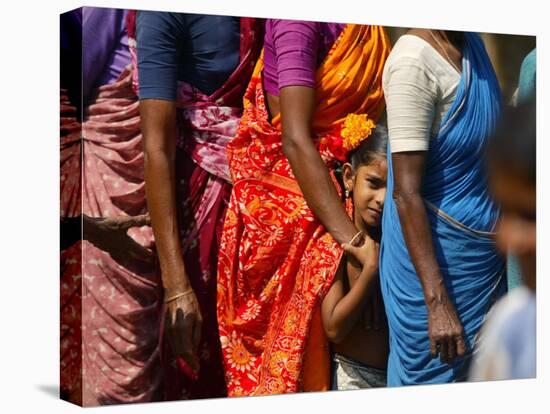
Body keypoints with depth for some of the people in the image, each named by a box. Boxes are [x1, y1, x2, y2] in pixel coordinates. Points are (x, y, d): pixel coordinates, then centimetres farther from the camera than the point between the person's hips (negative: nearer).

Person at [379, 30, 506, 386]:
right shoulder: (415, 60, -20)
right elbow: (406, 191, -23)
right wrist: (436, 301, -25)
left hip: (486, 258, 8)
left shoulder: (473, 43, 4)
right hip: (435, 254, -8)